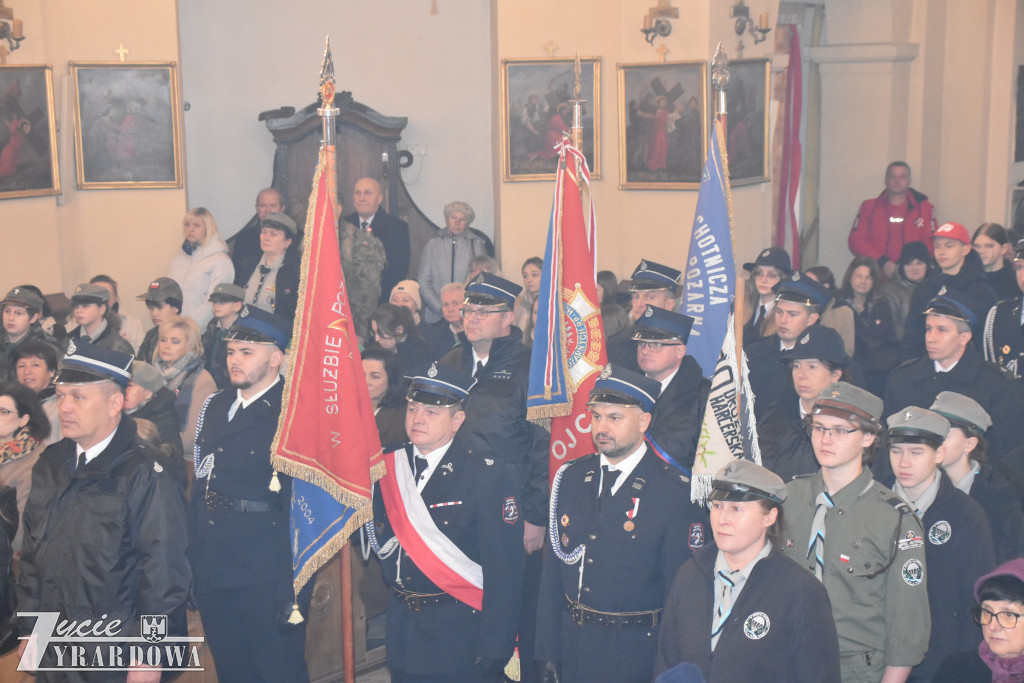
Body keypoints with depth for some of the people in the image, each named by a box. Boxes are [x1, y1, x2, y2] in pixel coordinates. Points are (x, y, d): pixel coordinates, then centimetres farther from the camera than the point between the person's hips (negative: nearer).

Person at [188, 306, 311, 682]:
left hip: (265, 580, -7)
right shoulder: (216, 406, 11)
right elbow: (200, 486, 15)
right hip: (213, 578, 7)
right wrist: (192, 563, 11)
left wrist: (293, 590, -19)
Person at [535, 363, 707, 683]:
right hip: (573, 648, 4)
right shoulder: (570, 478, 4)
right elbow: (553, 570, 5)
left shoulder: (675, 493, -12)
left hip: (636, 654, -4)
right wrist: (548, 653, 4)